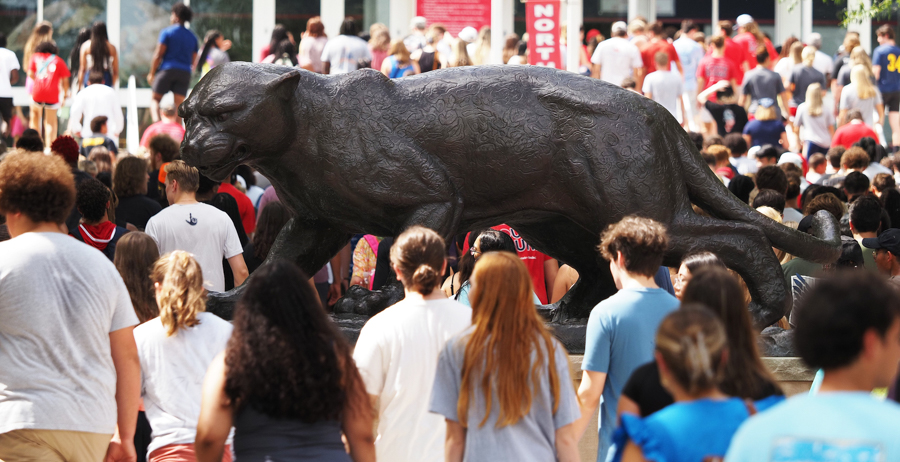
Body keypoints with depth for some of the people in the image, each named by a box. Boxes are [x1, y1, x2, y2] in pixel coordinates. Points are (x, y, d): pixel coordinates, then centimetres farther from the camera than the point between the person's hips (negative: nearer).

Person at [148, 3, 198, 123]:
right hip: (185, 72, 4)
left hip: (167, 69, -4)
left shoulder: (167, 32, -2)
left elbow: (158, 54, -6)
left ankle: (156, 121, -23)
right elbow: (193, 60, 16)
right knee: (179, 103, 2)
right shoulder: (192, 37, 15)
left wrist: (151, 73, -1)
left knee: (155, 99, 3)